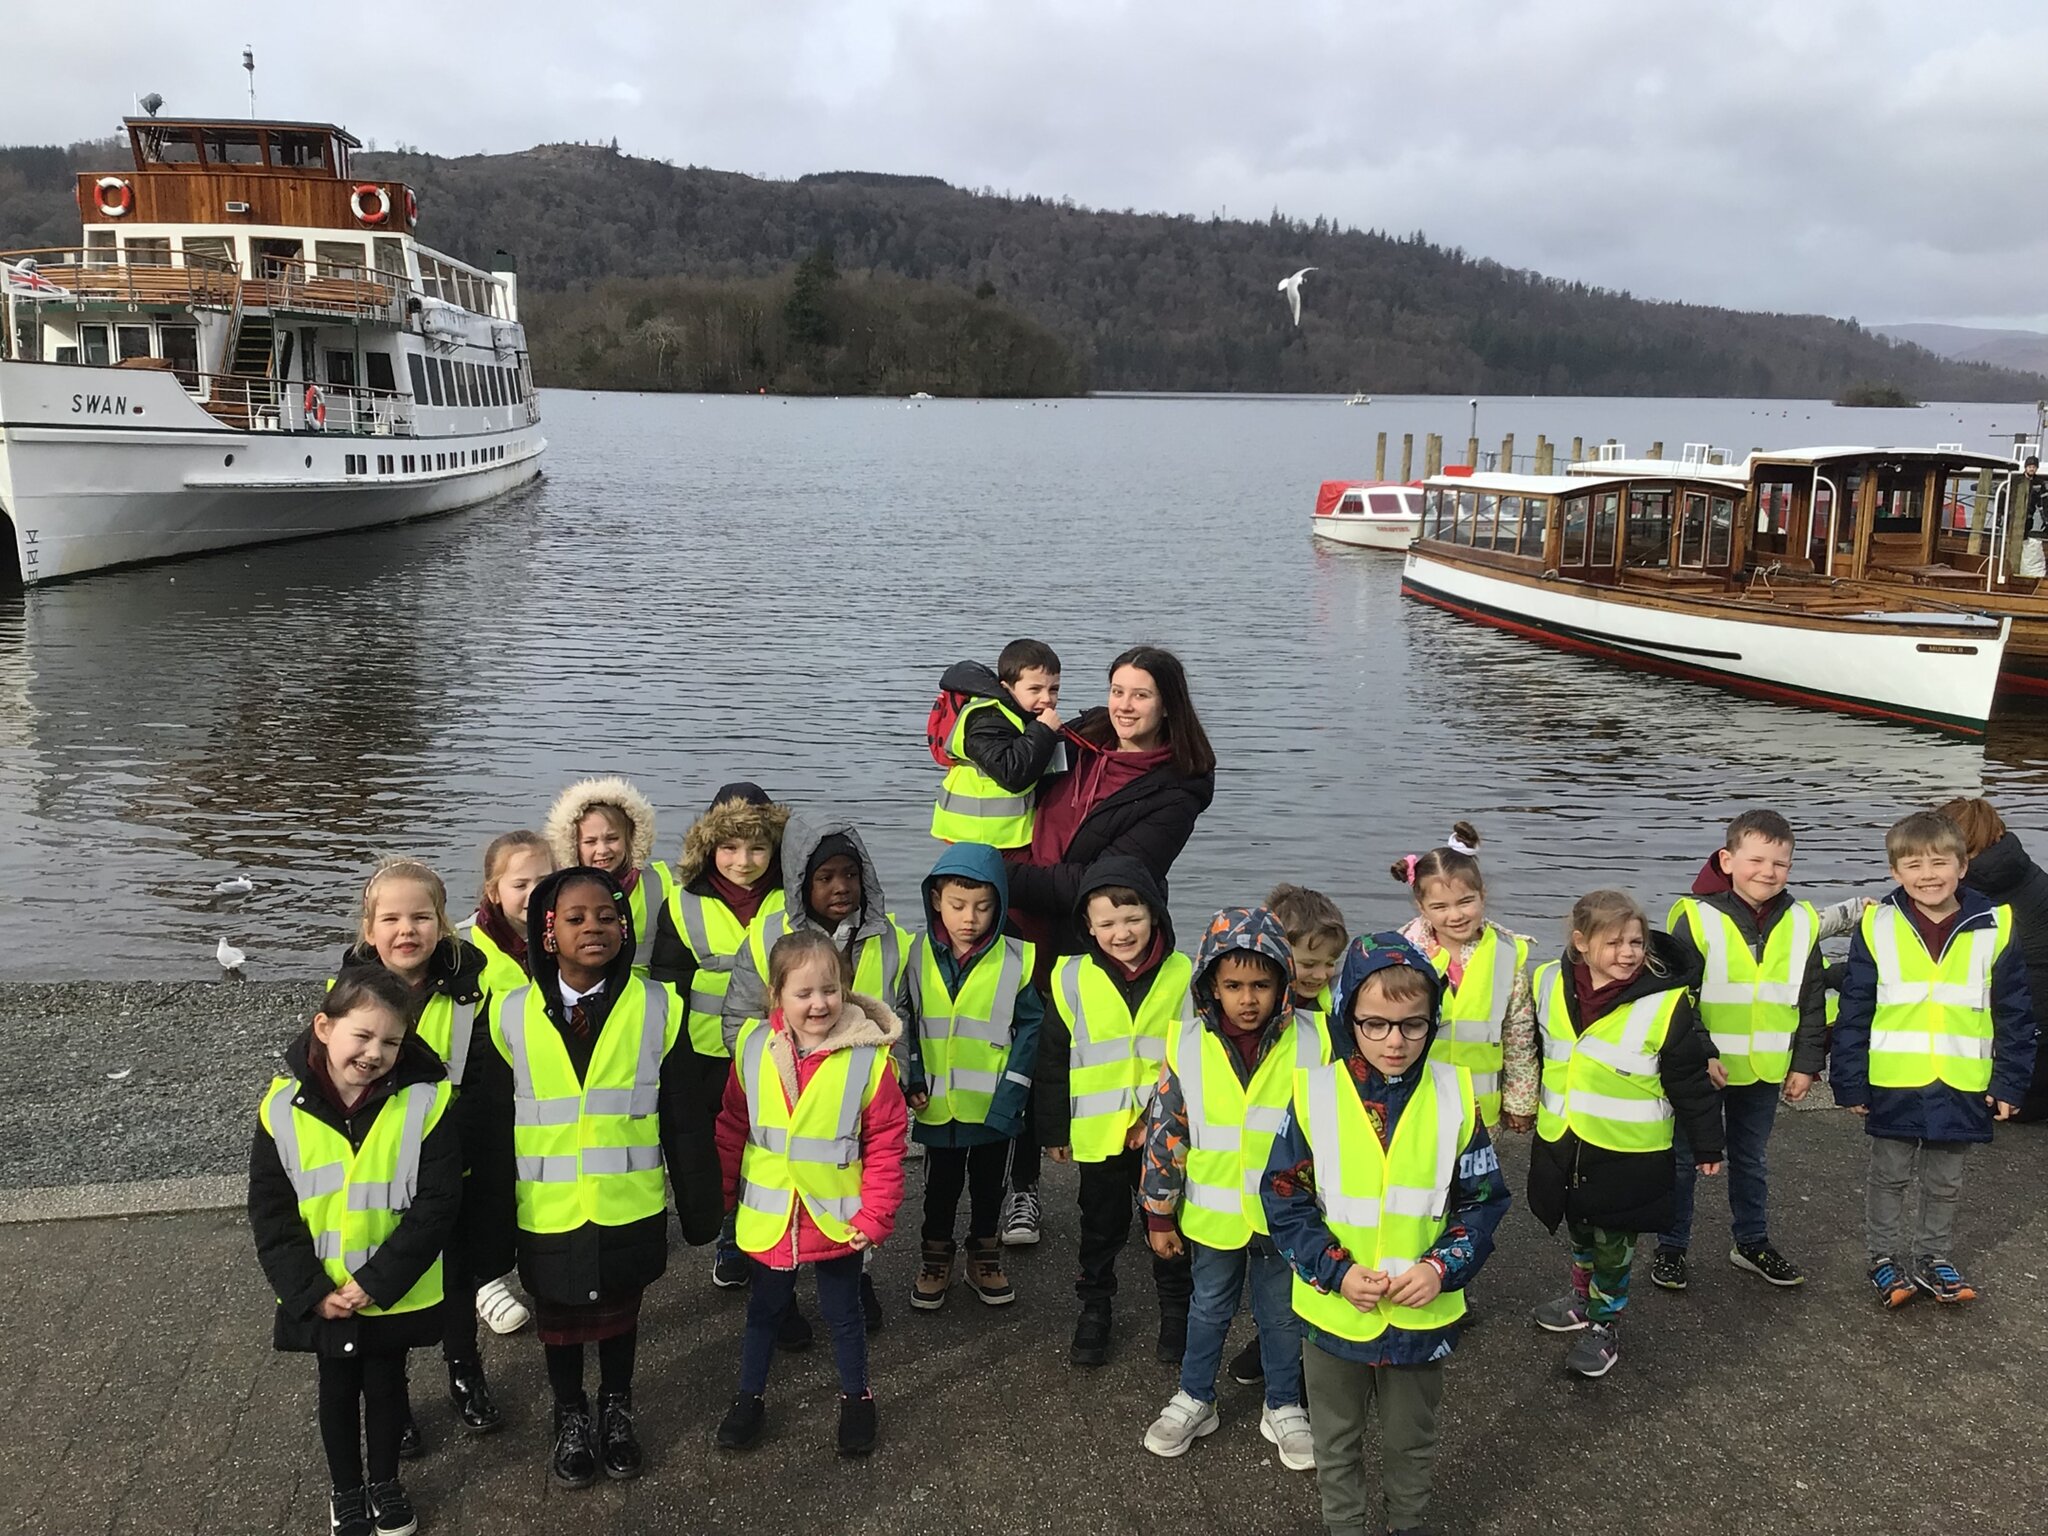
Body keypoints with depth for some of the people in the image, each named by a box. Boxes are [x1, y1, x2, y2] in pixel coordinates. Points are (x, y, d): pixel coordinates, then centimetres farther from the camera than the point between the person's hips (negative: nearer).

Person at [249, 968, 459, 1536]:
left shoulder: (424, 1101, -19)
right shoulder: (283, 1106, -14)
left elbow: (435, 1205, -16)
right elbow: (270, 1214, -9)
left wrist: (375, 1282, -20)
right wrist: (312, 1292, -15)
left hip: (397, 1294, -1)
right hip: (321, 1297, 1)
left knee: (386, 1386, 19)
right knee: (337, 1390, 20)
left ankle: (386, 1481, 42)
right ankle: (345, 1488, 42)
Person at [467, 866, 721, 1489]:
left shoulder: (656, 1008, -9)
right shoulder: (512, 1017, -9)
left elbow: (685, 1119, -2)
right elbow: (492, 1131, -1)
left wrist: (700, 1204, 3)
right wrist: (494, 1224, 2)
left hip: (629, 1209, 0)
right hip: (546, 1213, 0)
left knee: (619, 1314, 19)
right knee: (558, 1320, 18)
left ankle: (616, 1409, 44)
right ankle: (570, 1417, 43)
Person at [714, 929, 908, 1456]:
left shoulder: (869, 1055, -17)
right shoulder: (753, 1045, -10)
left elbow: (885, 1144, -11)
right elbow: (732, 1126, 2)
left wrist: (875, 1215, -13)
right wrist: (721, 1191, 5)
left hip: (836, 1219, -2)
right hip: (768, 1215, 2)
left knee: (843, 1314, 17)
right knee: (764, 1310, 20)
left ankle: (856, 1398, 38)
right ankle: (750, 1398, 40)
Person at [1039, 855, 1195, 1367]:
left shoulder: (1184, 976, -8)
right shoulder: (1073, 979, -7)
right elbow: (1053, 1060, 1)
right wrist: (1054, 1129, 3)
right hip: (1098, 1131, 0)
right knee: (1101, 1225, 16)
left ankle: (1176, 1306, 34)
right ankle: (1094, 1306, 34)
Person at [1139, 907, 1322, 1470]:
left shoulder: (1310, 1043, -14)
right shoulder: (1189, 1045, -12)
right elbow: (1165, 1131, -5)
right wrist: (1159, 1213, -1)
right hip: (1212, 1211, 1)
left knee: (1282, 1313, 17)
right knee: (1209, 1308, 20)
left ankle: (1284, 1407, 37)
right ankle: (1194, 1400, 39)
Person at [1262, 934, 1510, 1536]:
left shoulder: (1454, 1095, -9)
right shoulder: (1315, 1093, -12)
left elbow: (1484, 1200, -2)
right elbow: (1284, 1199, -7)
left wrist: (1442, 1268, -16)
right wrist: (1336, 1270, -17)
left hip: (1422, 1314, 1)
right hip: (1333, 1310, 0)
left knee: (1411, 1440, 21)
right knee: (1336, 1442, 19)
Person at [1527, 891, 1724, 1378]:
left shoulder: (1665, 1004, -18)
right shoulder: (1550, 985, -5)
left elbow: (1691, 1081, -9)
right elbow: (1534, 1046, 13)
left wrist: (1706, 1144, -3)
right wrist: (1527, 1099, 24)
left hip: (1627, 1153, -4)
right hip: (1561, 1142, 4)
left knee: (1612, 1244, 9)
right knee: (1580, 1229, 23)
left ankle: (1605, 1324, 28)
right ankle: (1583, 1301, 45)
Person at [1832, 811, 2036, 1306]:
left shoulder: (1993, 928, -5)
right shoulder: (1878, 927, -8)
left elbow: (2014, 1014, 2)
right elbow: (1854, 1011, -4)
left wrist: (2009, 1082, -1)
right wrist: (1850, 1082, -5)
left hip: (1961, 1087, 1)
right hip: (1893, 1084, -1)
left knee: (1945, 1181, 17)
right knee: (1889, 1176, 13)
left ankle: (1934, 1257, 33)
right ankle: (1885, 1256, 28)